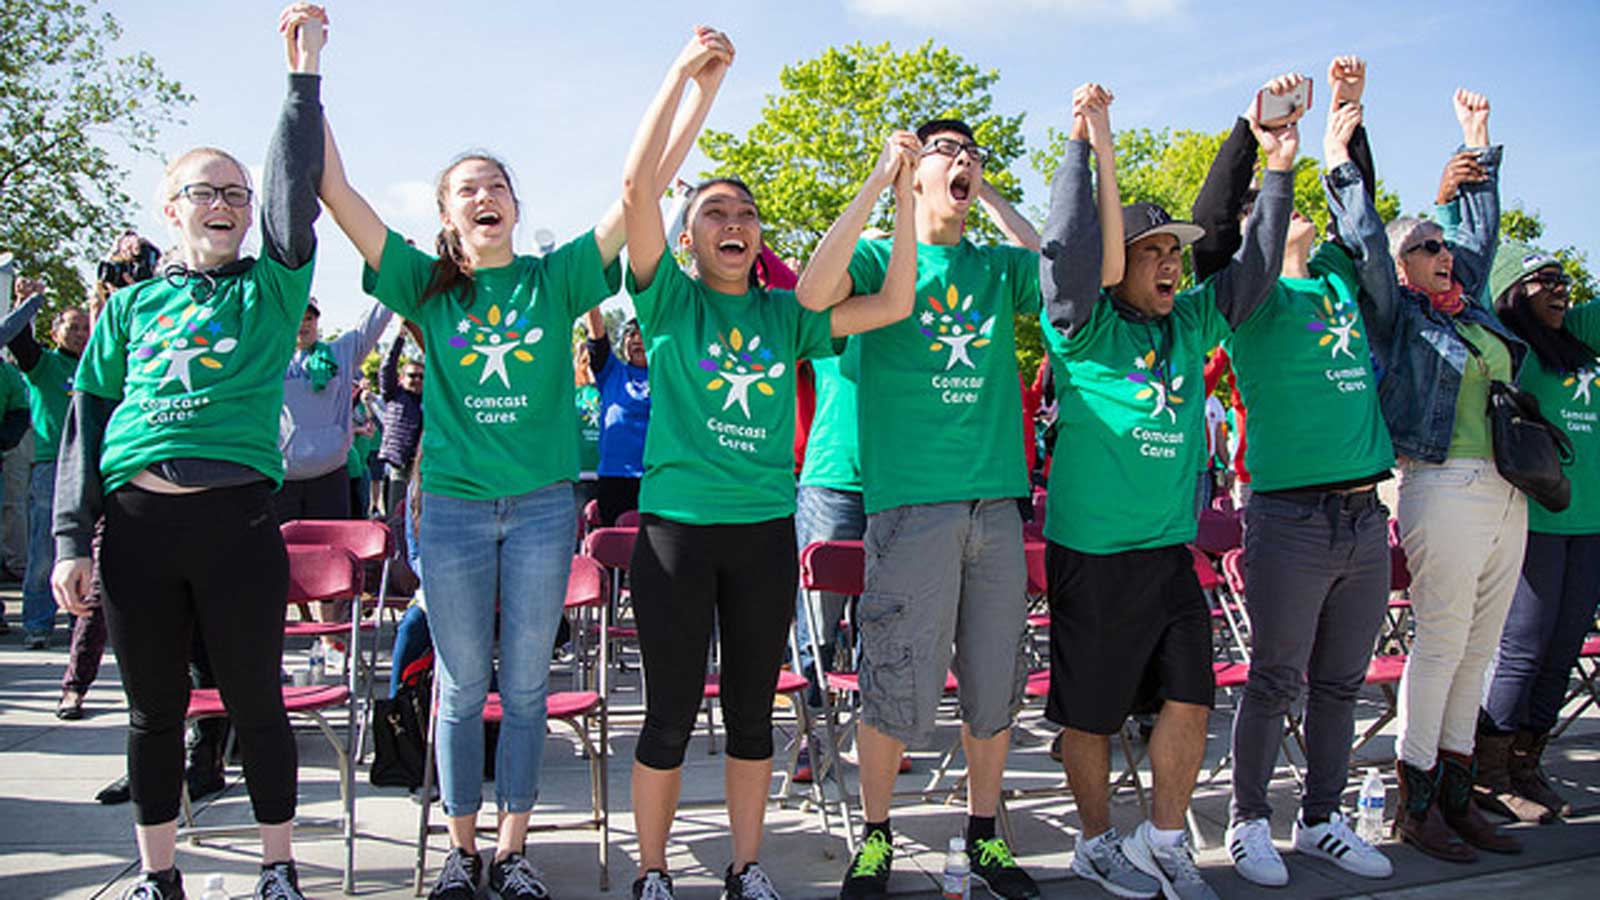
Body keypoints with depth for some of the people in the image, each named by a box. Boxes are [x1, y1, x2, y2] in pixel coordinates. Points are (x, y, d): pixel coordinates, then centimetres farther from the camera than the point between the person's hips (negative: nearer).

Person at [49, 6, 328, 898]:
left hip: (238, 520, -2)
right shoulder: (132, 307, 13)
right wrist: (72, 536, 5)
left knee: (257, 702, 5)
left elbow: (296, 196, -8)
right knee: (155, 708, 11)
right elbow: (88, 418, 11)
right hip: (136, 522, 3)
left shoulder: (269, 289, 7)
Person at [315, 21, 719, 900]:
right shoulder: (425, 285, 4)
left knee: (525, 686, 9)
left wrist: (700, 90, -9)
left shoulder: (554, 279, 4)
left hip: (543, 505, 0)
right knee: (462, 687, 9)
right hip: (453, 506, 0)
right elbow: (333, 188, -1)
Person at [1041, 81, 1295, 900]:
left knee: (1190, 699, 7)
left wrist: (1278, 167, 6)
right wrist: (1086, 147, -22)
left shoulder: (1190, 325, 10)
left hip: (1170, 549, 6)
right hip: (1090, 553, -5)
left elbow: (1254, 270, 12)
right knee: (1090, 711, 7)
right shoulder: (1085, 329, -8)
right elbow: (1069, 254, -22)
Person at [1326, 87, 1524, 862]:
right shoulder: (1395, 311, -2)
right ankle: (1415, 805, 7)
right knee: (1440, 643, -3)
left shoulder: (1466, 302, 18)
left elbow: (1483, 224, 30)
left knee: (1478, 647, 10)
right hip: (1444, 486, -8)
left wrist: (1476, 139, 35)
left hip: (1506, 491, 8)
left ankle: (1455, 794, 20)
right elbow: (1363, 239, -12)